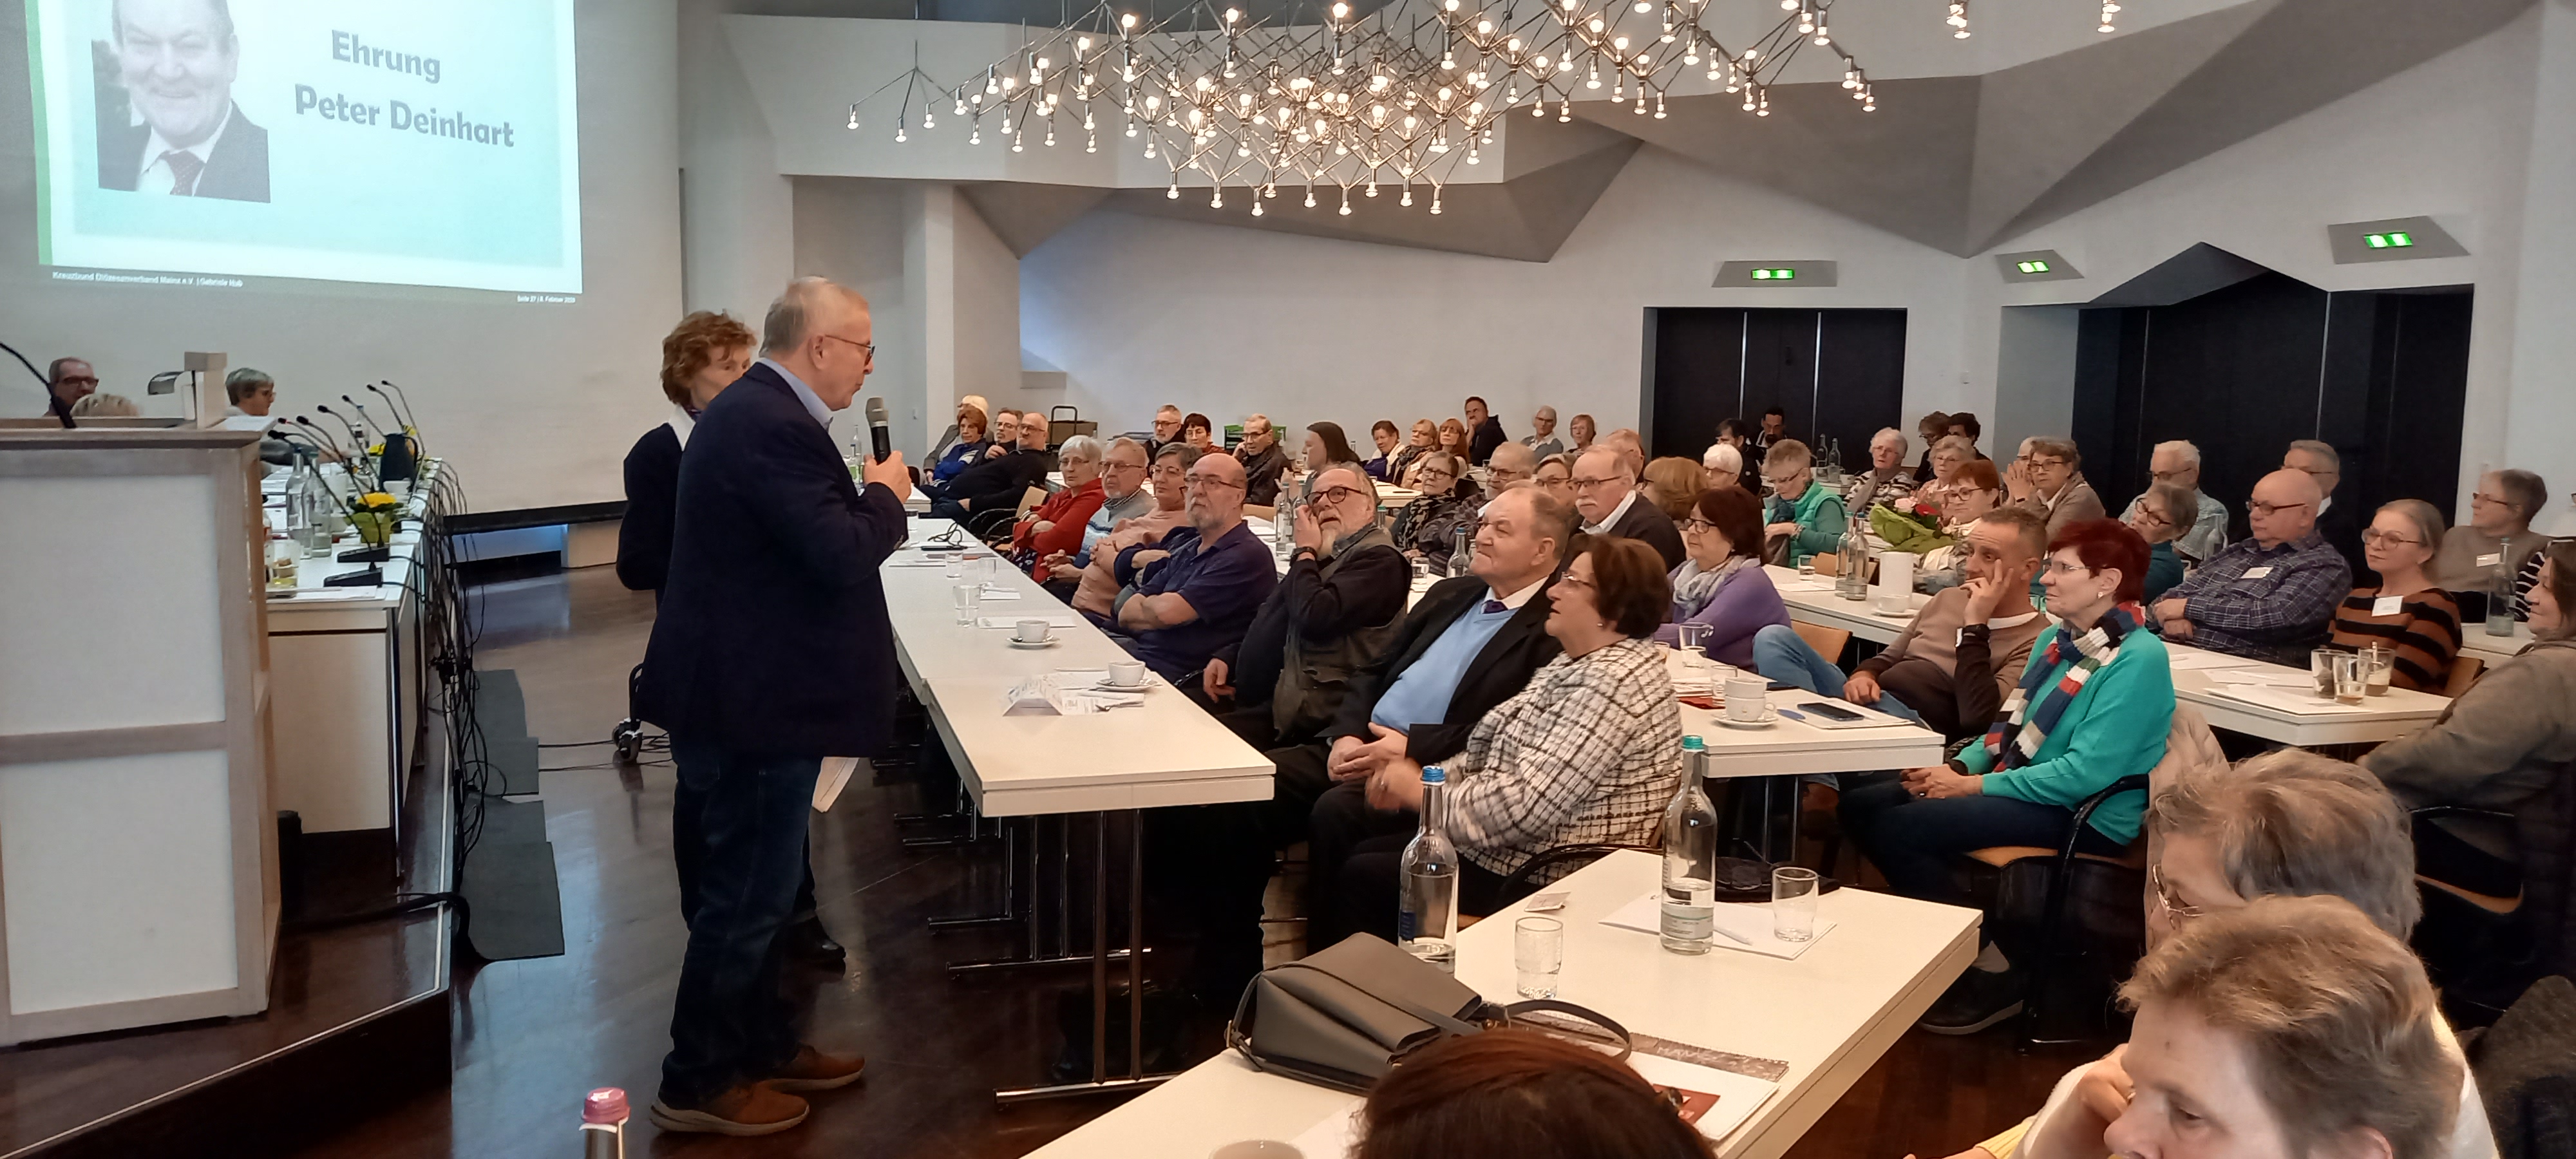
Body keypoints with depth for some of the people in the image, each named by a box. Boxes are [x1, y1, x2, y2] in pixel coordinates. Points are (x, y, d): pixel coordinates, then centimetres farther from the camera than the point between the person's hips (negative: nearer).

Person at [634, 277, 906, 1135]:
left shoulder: (755, 409, 11)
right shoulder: (770, 425, -23)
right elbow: (841, 557, -27)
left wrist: (867, 497, 8)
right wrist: (885, 495, -12)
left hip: (743, 688, 11)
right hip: (754, 700, -11)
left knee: (748, 887, 20)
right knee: (743, 896, 2)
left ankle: (762, 1046, 34)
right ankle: (699, 1083, 17)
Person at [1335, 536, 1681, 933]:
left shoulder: (1614, 683, -24)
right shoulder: (1575, 663, 10)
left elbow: (1526, 806, -29)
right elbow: (1497, 752, 14)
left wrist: (1419, 791, -16)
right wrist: (1420, 776, -3)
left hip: (1539, 880, -10)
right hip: (1505, 844, 10)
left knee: (1362, 878, -6)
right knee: (1352, 856, 12)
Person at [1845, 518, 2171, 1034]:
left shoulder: (2138, 659, -18)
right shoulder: (2056, 638, 9)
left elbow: (2086, 773, -24)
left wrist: (1974, 786, -20)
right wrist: (1959, 766, -3)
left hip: (2085, 817, -9)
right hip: (2022, 785, 9)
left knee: (1900, 827, -24)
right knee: (1862, 803, -3)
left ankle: (1994, 972, -7)